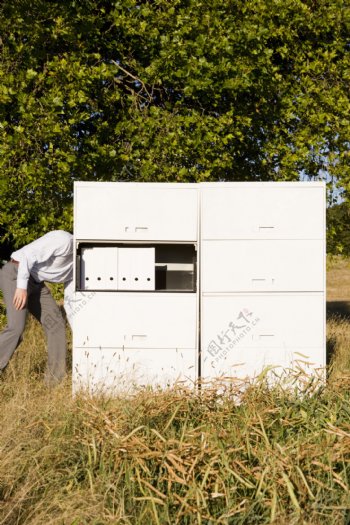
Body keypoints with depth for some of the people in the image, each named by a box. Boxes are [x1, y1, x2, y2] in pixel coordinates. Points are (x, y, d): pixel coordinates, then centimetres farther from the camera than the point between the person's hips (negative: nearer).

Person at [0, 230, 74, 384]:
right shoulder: (64, 240, -18)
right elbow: (28, 254, -25)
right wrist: (22, 286, -28)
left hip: (36, 282, 9)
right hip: (16, 274, -9)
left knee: (56, 323, 2)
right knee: (16, 327, -20)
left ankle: (56, 377, 6)